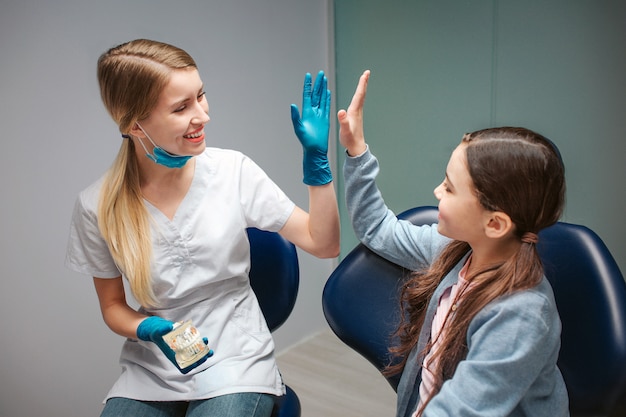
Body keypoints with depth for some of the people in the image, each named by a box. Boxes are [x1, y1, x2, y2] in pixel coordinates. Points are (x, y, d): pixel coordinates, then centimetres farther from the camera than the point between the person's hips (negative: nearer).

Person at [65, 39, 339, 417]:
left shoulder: (233, 170, -9)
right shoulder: (97, 206, -9)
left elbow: (324, 244, -6)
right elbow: (112, 306, 6)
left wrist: (316, 158, -16)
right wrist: (150, 330, -15)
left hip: (235, 364, -1)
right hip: (150, 372, 1)